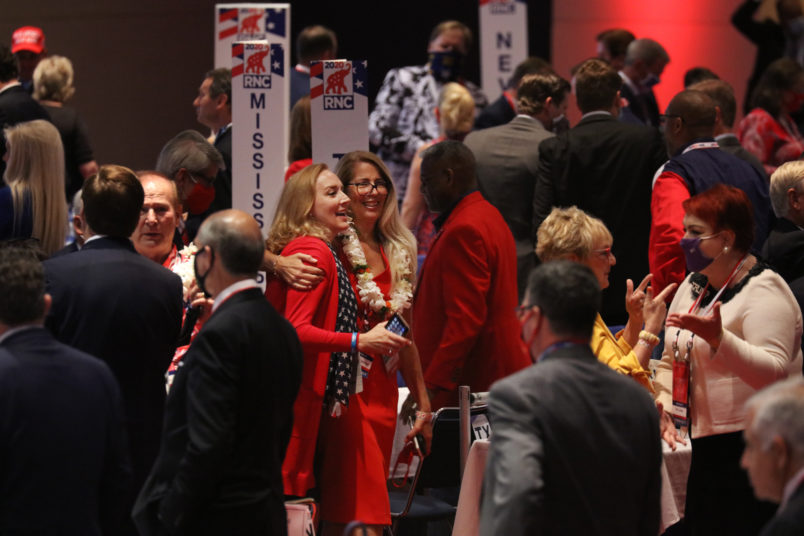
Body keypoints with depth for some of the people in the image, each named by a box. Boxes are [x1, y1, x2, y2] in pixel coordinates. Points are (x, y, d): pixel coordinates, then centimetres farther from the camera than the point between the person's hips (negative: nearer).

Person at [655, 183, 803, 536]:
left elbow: (774, 372, -25)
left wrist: (717, 338, -37)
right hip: (707, 446, 8)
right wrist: (662, 405, 3)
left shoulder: (763, 292, -12)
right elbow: (673, 359, 22)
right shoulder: (693, 285, 13)